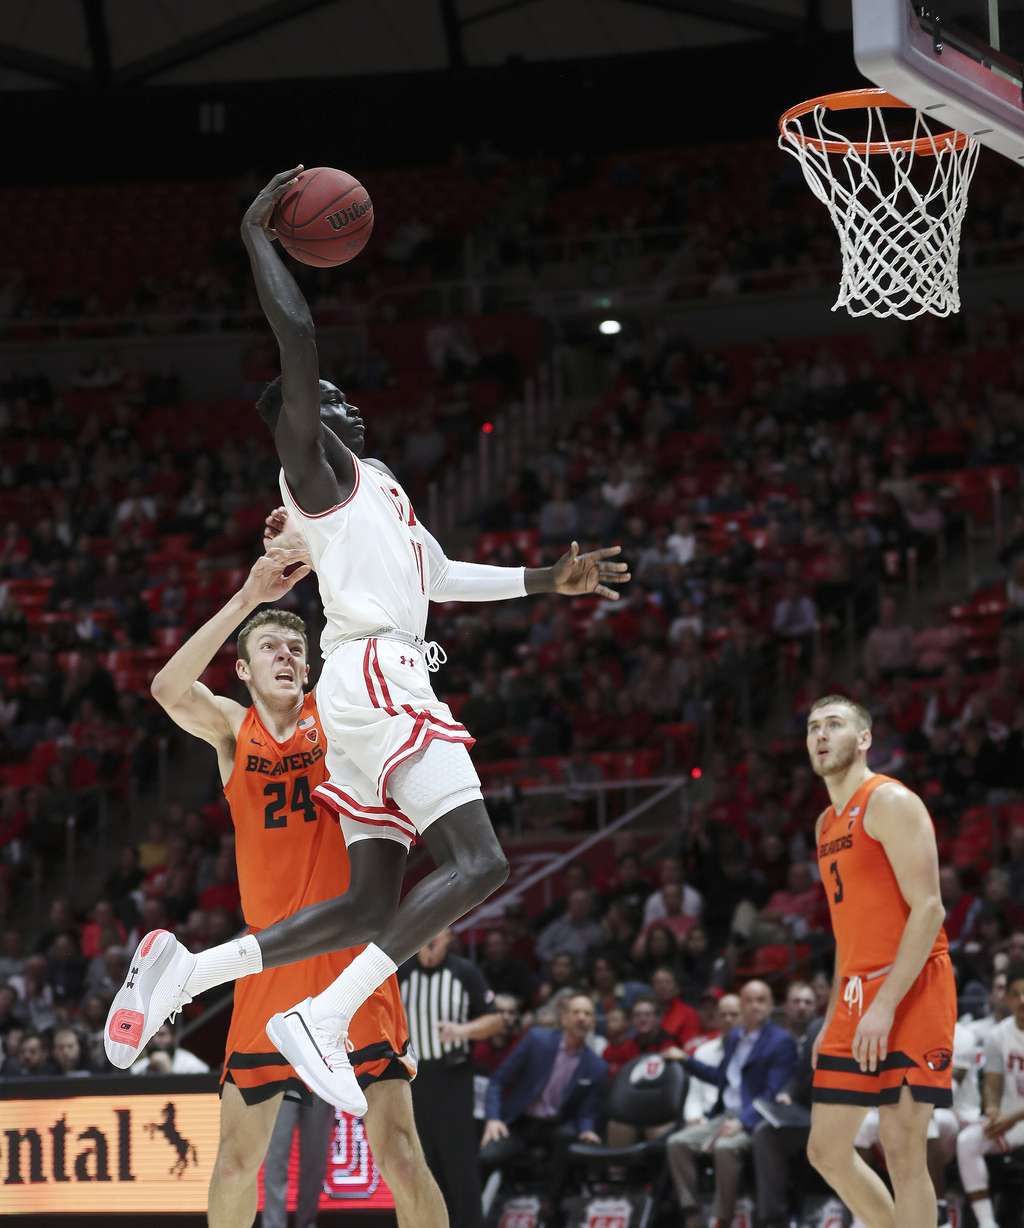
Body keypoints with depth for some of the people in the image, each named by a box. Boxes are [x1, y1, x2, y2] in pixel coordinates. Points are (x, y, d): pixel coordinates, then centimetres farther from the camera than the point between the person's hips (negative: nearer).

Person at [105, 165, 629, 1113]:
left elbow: (444, 578, 35)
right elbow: (297, 338, -14)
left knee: (373, 905, 7)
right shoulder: (312, 466, -1)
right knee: (478, 862, -19)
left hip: (379, 687, 10)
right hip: (375, 677, -10)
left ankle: (189, 970, 2)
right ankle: (323, 1020, -27)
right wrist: (257, 237, -6)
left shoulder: (372, 481, 27)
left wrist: (550, 582, 30)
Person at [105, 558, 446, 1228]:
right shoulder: (232, 730, 6)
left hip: (351, 957, -2)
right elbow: (170, 689, -14)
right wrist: (246, 601, -22)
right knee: (237, 1157, 7)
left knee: (399, 1153, -9)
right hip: (272, 965, 2)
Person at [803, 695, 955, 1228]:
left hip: (911, 990, -9)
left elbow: (928, 909, -16)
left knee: (903, 1152, -10)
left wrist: (885, 1005, -22)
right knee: (826, 1149, 8)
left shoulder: (890, 803, -8)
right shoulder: (827, 823, 19)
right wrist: (832, 1017, 19)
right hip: (857, 996, 9)